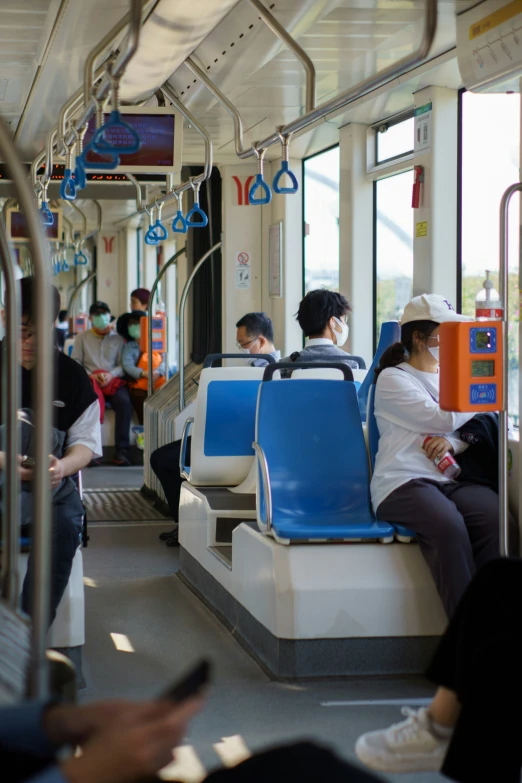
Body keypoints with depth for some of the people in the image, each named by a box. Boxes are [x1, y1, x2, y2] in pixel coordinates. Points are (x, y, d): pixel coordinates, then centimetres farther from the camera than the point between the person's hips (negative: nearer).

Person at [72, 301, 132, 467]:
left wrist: (111, 375, -12)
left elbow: (123, 365, 9)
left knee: (124, 401, -32)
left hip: (114, 381, 1)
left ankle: (122, 450, -32)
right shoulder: (82, 338, 17)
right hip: (89, 381, -1)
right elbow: (75, 363, 7)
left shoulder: (117, 339, 19)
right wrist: (92, 375, -10)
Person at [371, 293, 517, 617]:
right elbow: (444, 420, -5)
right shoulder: (393, 379, 8)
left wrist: (451, 443, -6)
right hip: (403, 482, -5)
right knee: (449, 526, -37)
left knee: (499, 522, -30)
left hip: (452, 479, 5)